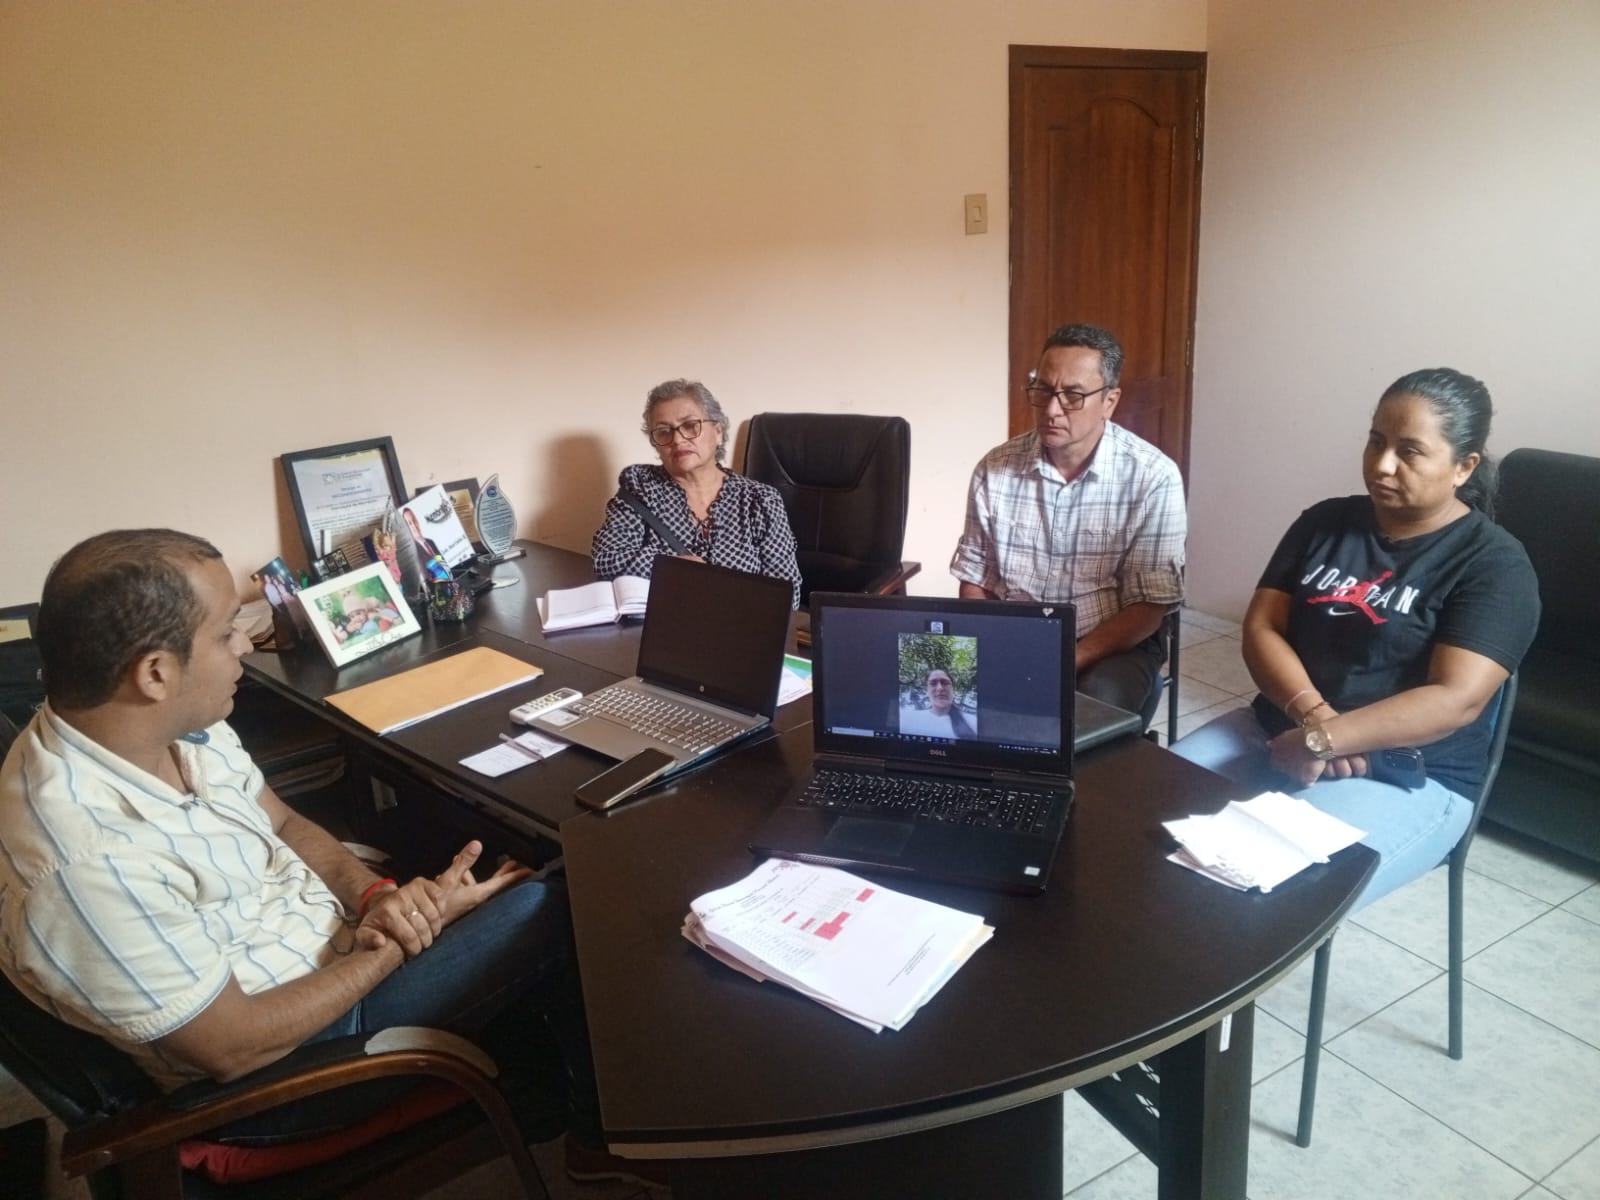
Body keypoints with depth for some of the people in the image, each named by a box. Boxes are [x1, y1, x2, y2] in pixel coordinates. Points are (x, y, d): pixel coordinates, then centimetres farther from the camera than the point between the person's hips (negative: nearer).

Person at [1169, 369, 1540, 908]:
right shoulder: (1324, 522, 8)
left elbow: (1455, 700, -18)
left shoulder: (1494, 564, -7)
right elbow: (1261, 628, 1)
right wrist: (1311, 713, -17)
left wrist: (1322, 739, -24)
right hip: (1275, 731, 5)